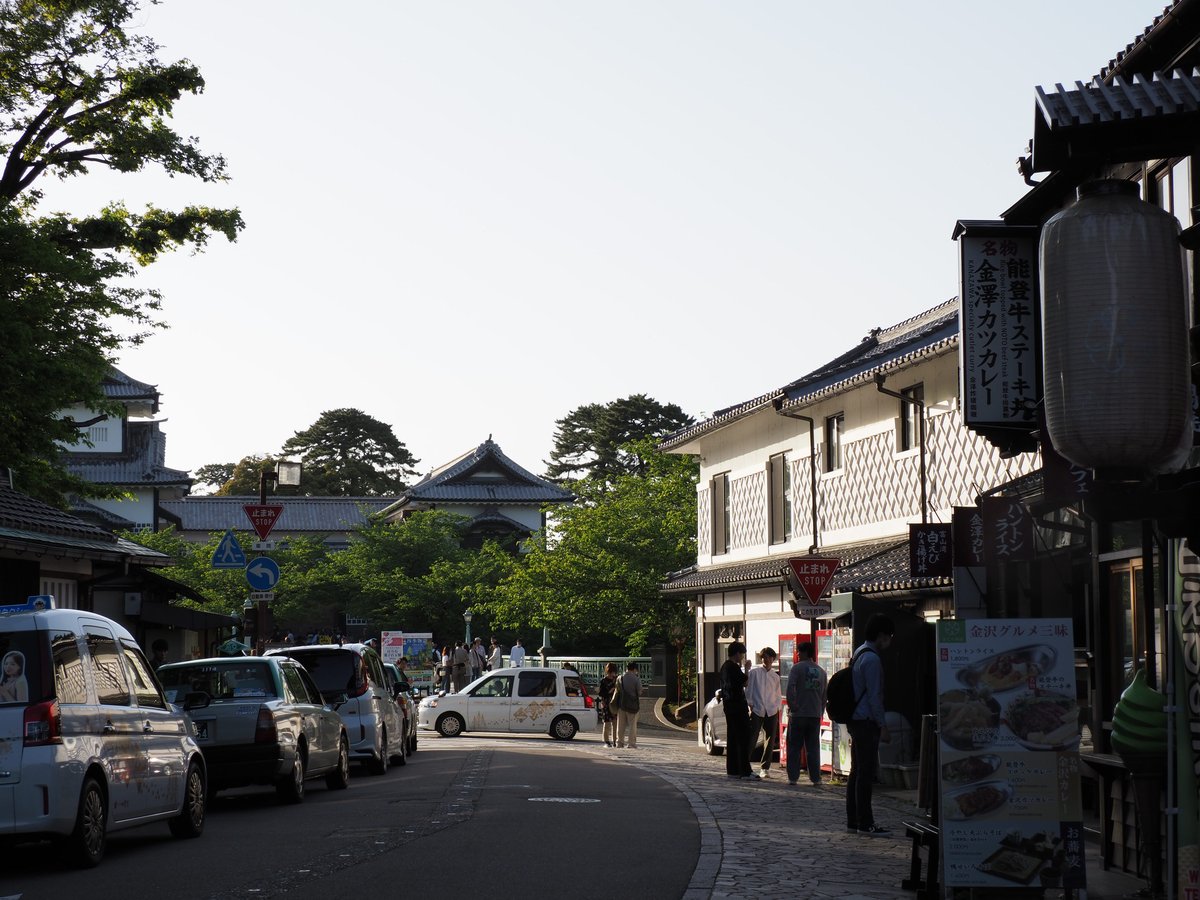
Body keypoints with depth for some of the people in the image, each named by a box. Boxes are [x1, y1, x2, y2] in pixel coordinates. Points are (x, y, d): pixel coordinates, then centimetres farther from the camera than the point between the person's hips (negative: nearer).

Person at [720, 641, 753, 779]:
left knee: (732, 737, 11)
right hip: (737, 705, -10)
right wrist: (746, 668, -2)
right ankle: (745, 771, -12)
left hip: (728, 704, 10)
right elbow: (745, 682, -14)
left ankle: (732, 770, 12)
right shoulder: (734, 667, -15)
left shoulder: (725, 667, 15)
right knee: (743, 738, -9)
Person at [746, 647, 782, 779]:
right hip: (757, 710, -4)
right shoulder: (754, 672, 3)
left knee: (770, 741, 4)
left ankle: (764, 768, 12)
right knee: (751, 738, -9)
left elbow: (778, 695, 17)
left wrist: (778, 709, 6)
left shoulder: (775, 676, 13)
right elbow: (749, 690, 2)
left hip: (771, 712, 4)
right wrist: (751, 705, -5)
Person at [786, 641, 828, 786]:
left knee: (794, 747, 3)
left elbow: (790, 688, -18)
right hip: (815, 715, 4)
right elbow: (824, 694, 13)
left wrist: (792, 706, -10)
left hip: (798, 714, -4)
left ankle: (793, 777, 1)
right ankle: (815, 778, 8)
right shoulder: (821, 671, 10)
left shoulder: (797, 668, -6)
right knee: (813, 748, 9)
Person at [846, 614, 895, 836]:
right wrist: (883, 726, -16)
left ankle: (853, 820, 16)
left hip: (856, 720, 10)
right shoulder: (871, 659, -15)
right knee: (866, 772, -8)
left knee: (857, 772, 12)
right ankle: (865, 823, -8)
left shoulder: (859, 654, 16)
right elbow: (874, 696, -19)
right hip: (866, 722, -10)